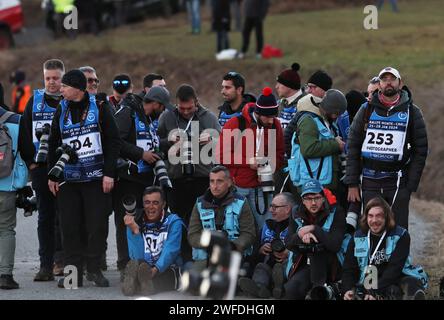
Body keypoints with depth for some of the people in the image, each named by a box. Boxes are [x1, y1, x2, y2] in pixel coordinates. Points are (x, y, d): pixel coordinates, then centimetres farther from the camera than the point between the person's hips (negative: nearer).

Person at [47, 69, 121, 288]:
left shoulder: (99, 108, -1)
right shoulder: (62, 110, 9)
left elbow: (113, 141, -2)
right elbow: (53, 144, 16)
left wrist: (109, 173, -8)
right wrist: (52, 175, 12)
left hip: (96, 178, -3)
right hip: (68, 178, 3)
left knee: (98, 225, -3)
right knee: (70, 227, -1)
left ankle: (94, 268, 9)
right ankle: (73, 271, 5)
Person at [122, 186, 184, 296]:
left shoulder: (173, 222, 0)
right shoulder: (135, 222, 7)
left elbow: (170, 251, -15)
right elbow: (136, 257, -4)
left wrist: (155, 270, -33)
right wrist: (135, 230, -18)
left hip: (167, 271, -2)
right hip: (144, 268, 2)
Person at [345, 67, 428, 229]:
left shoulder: (411, 112, 5)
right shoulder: (367, 110, 9)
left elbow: (420, 151, 4)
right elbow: (353, 147, 9)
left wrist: (411, 185, -3)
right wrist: (352, 184, 1)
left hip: (398, 182, -2)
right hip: (370, 183, 2)